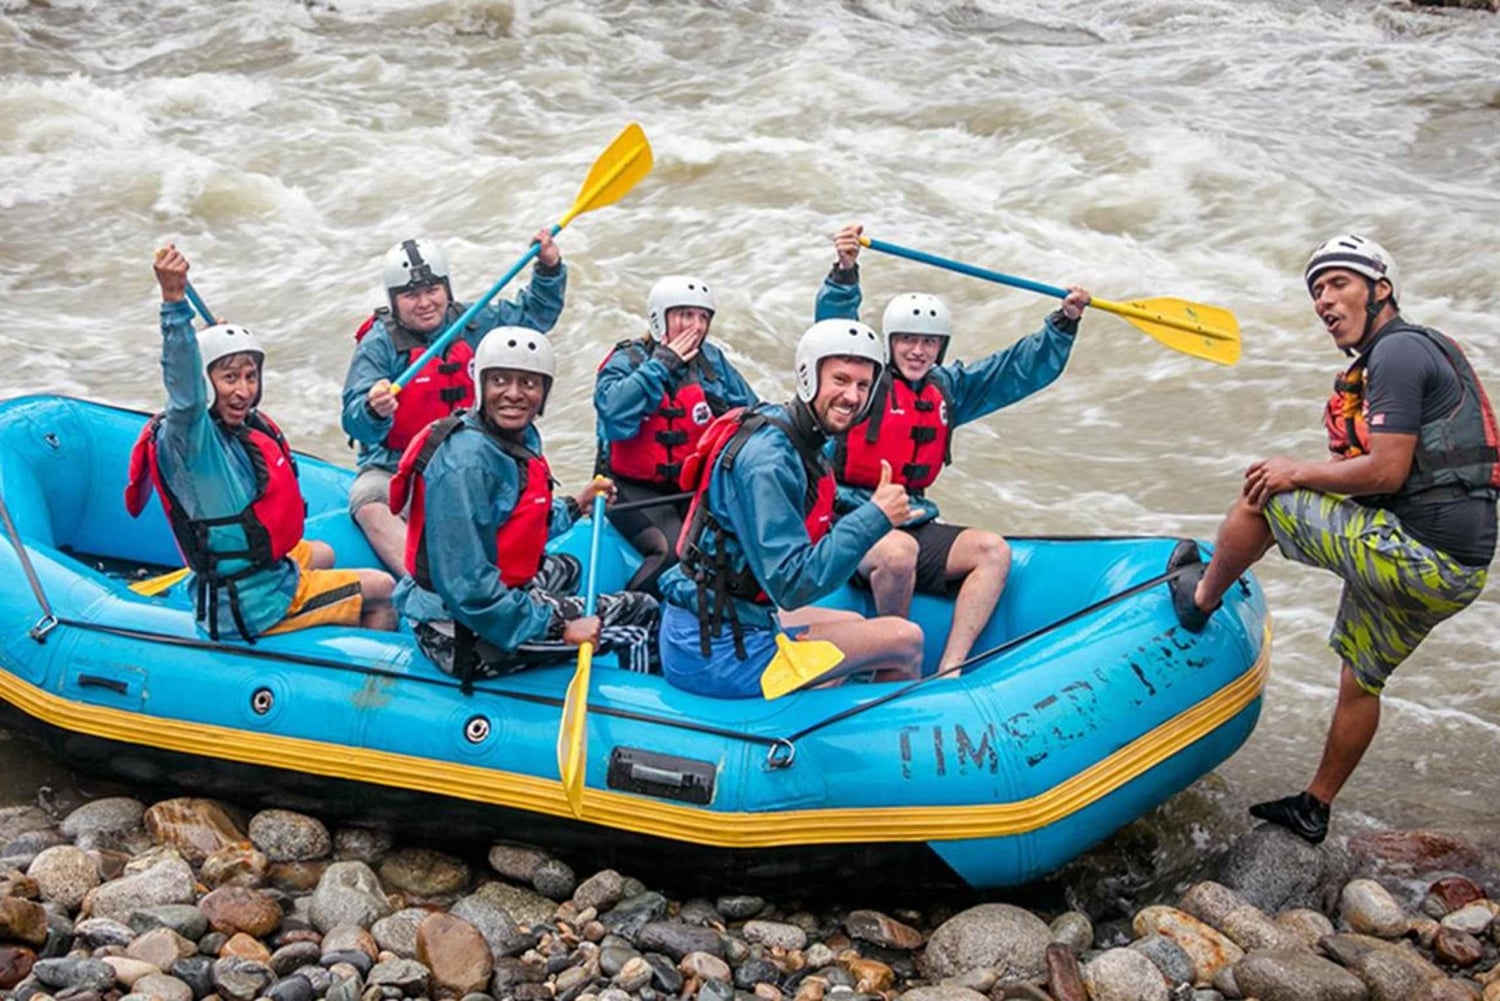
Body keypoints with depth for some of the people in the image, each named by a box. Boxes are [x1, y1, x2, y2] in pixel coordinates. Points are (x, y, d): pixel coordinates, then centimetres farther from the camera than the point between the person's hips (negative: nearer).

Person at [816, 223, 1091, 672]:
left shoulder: (948, 388, 15)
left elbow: (1023, 369, 16)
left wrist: (1064, 323, 4)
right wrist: (845, 272, -39)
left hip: (915, 524, 7)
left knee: (993, 551, -14)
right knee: (899, 551, -38)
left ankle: (948, 671, -24)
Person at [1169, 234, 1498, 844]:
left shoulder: (1398, 351, -12)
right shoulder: (1416, 351, 20)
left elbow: (1386, 472, -21)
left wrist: (1299, 473, -6)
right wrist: (1305, 480, 10)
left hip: (1415, 558, -10)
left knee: (1261, 495, 0)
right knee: (1361, 679, 24)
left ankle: (1197, 599, 24)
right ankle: (1314, 810, 38)